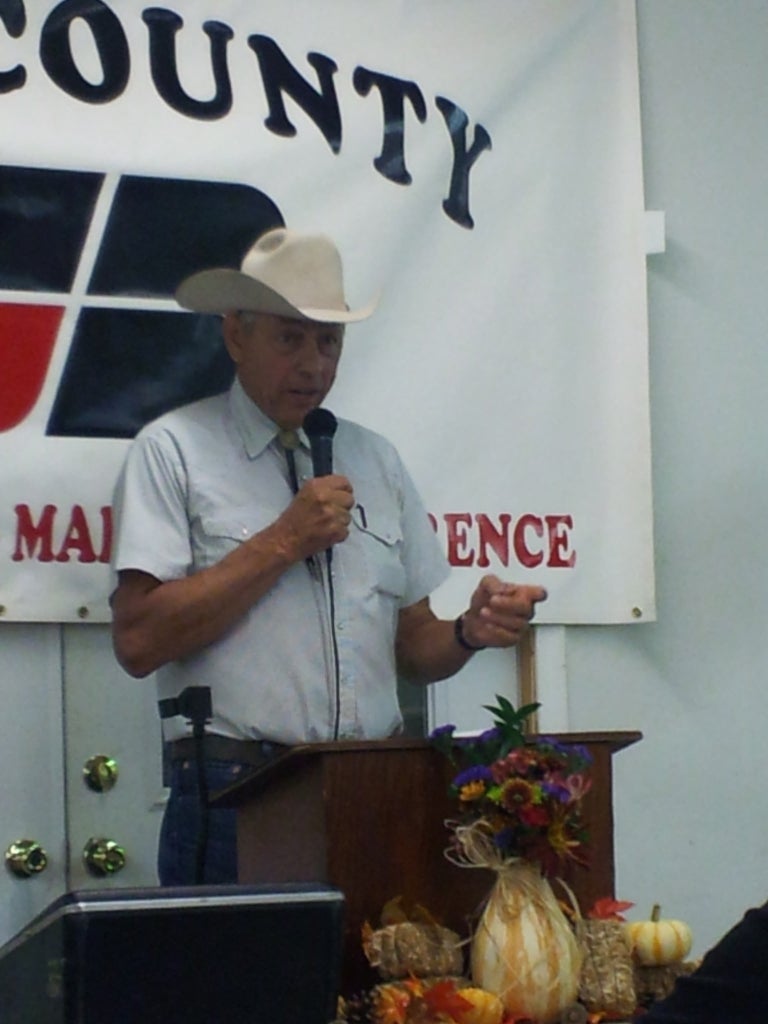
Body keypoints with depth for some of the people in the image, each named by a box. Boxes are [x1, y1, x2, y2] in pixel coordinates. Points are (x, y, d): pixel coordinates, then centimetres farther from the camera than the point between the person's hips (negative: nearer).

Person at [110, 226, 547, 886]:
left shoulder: (375, 460, 18)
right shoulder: (175, 450, 1)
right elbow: (139, 641, -11)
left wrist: (469, 633, -5)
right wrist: (283, 542, -10)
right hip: (235, 798, -4)